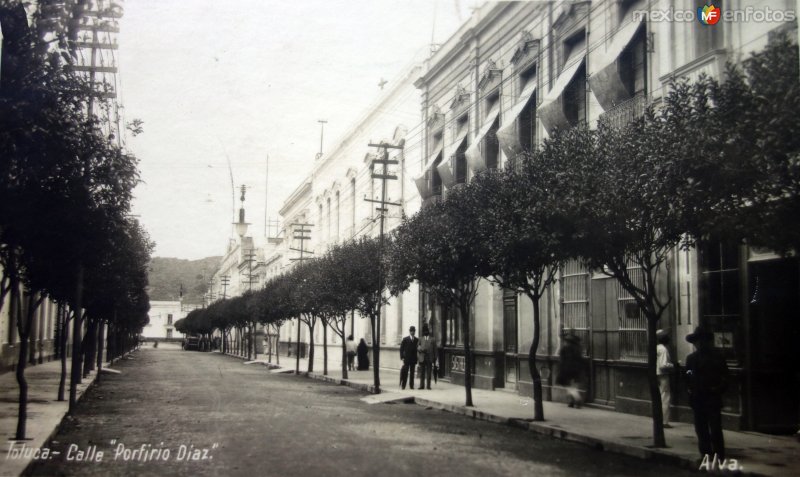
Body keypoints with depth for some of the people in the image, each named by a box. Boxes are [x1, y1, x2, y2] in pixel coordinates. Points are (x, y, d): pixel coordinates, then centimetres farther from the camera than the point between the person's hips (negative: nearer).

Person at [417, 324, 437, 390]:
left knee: (429, 373, 0)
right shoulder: (421, 339, 10)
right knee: (422, 373, 2)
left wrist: (434, 359, 3)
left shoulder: (432, 340, 6)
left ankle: (428, 385, 5)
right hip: (422, 358, 1)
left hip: (429, 359, -1)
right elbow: (418, 348, 8)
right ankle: (422, 385, 7)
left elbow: (434, 350, 6)